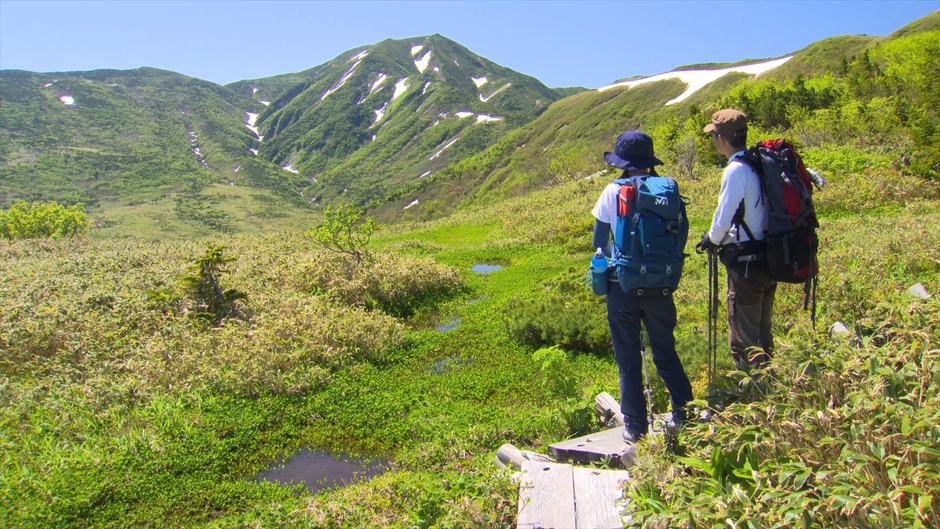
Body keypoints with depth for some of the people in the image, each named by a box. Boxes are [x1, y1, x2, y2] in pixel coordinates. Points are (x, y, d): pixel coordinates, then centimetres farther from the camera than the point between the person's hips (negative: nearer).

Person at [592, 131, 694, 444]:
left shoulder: (613, 192, -8)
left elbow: (599, 241, -2)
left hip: (622, 286, -2)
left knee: (628, 358, 9)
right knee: (665, 350, 19)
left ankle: (635, 426, 16)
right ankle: (684, 412, 21)